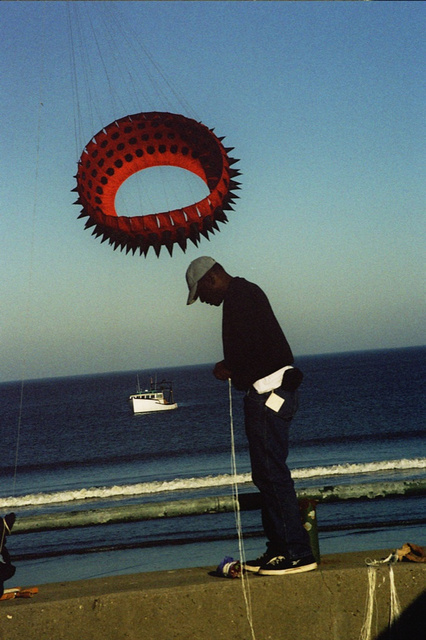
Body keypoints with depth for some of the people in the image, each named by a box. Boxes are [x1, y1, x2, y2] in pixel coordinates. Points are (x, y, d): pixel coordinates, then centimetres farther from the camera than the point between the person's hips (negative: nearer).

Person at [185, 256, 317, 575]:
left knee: (272, 472, -10)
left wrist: (231, 370, -6)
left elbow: (253, 346, -22)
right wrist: (233, 368, 11)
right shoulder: (246, 293, 22)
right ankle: (279, 549, 18)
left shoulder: (239, 296, -11)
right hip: (274, 392, 11)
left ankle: (298, 554, -8)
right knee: (267, 473, 13)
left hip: (268, 393, -11)